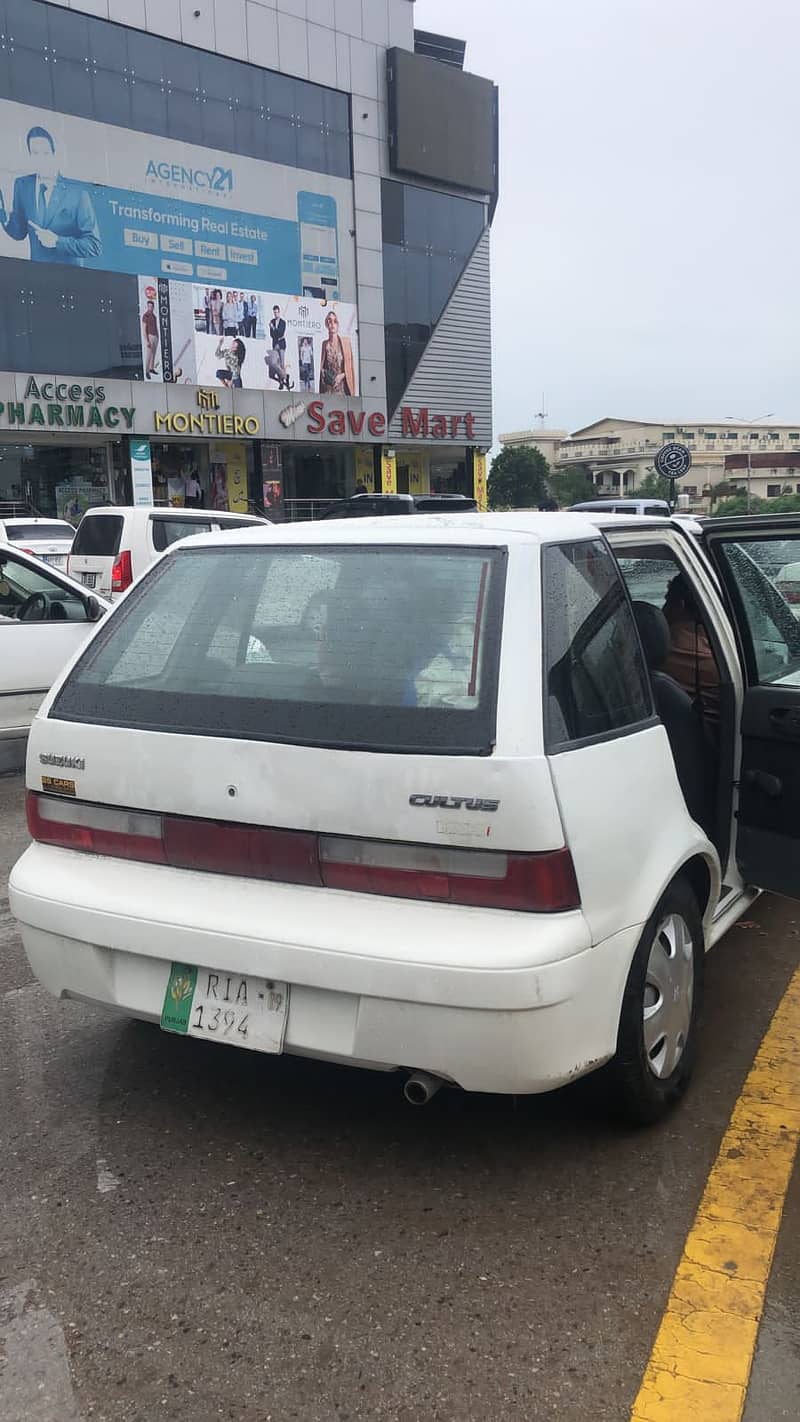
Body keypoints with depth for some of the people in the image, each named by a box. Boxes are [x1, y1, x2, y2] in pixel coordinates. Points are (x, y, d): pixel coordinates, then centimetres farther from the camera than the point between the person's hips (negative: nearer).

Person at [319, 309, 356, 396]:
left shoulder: (345, 342, 1)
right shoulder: (325, 344, 9)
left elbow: (350, 364, 1)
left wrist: (342, 375, -11)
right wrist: (322, 371, -1)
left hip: (341, 386, -2)